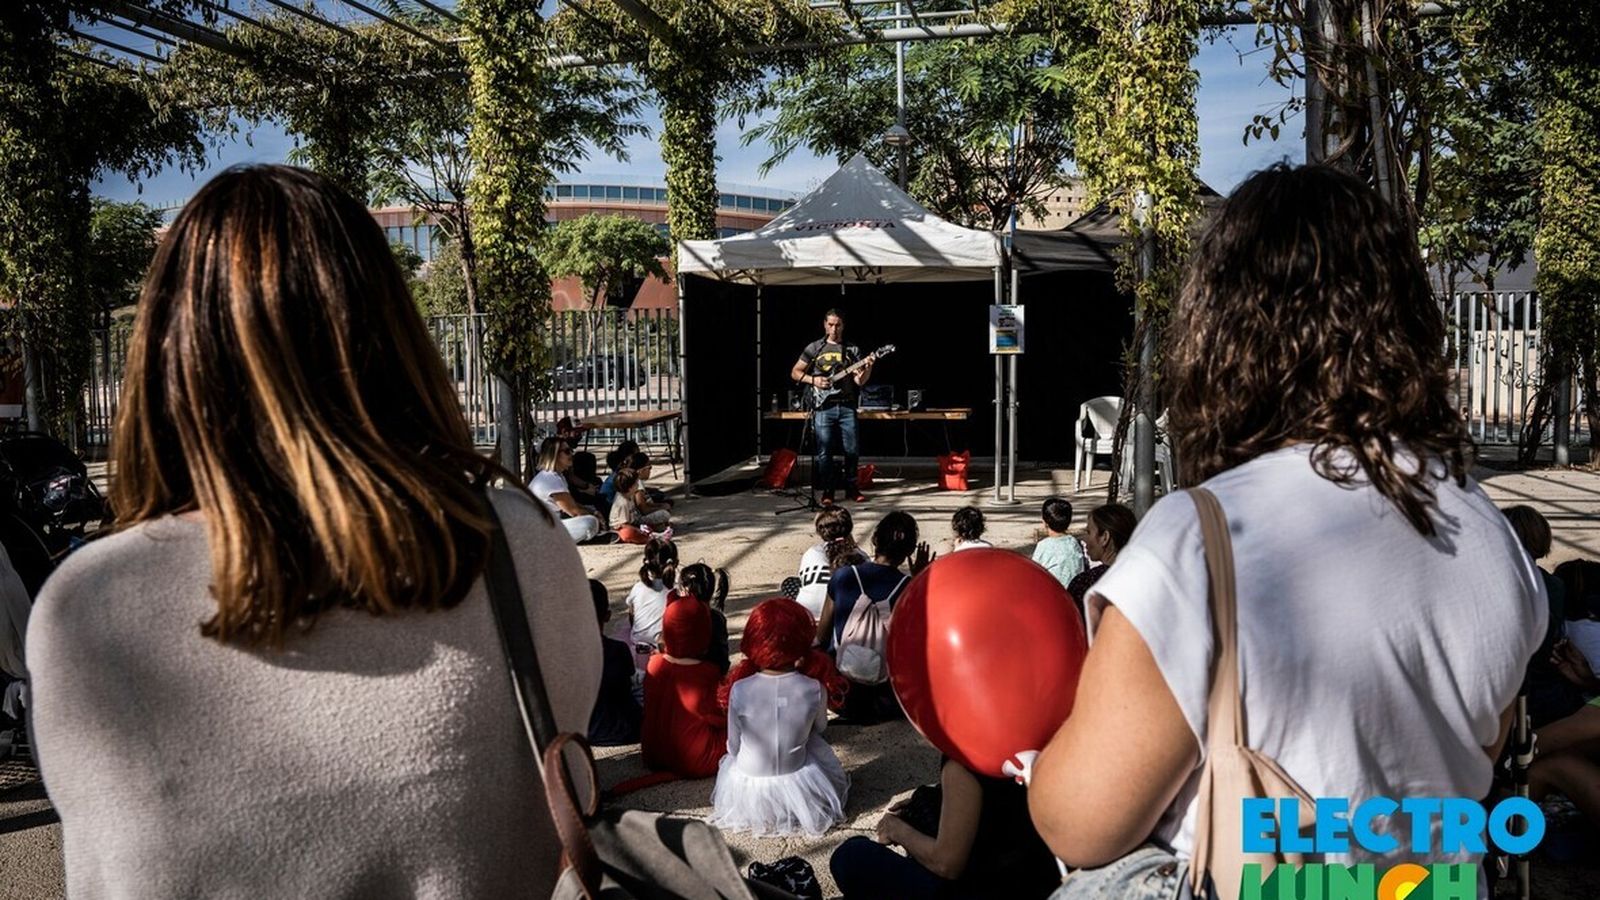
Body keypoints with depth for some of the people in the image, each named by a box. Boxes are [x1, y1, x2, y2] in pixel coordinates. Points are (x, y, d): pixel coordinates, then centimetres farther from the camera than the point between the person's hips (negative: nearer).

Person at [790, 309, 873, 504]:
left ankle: (850, 486, 17)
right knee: (824, 451, -2)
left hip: (847, 406, 1)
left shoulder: (853, 350, 10)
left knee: (852, 450, 0)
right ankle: (828, 490, 9)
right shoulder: (814, 348, 7)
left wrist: (867, 369, -17)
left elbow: (859, 380, 4)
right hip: (823, 407, -1)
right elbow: (795, 373, 9)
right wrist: (813, 380, -7)